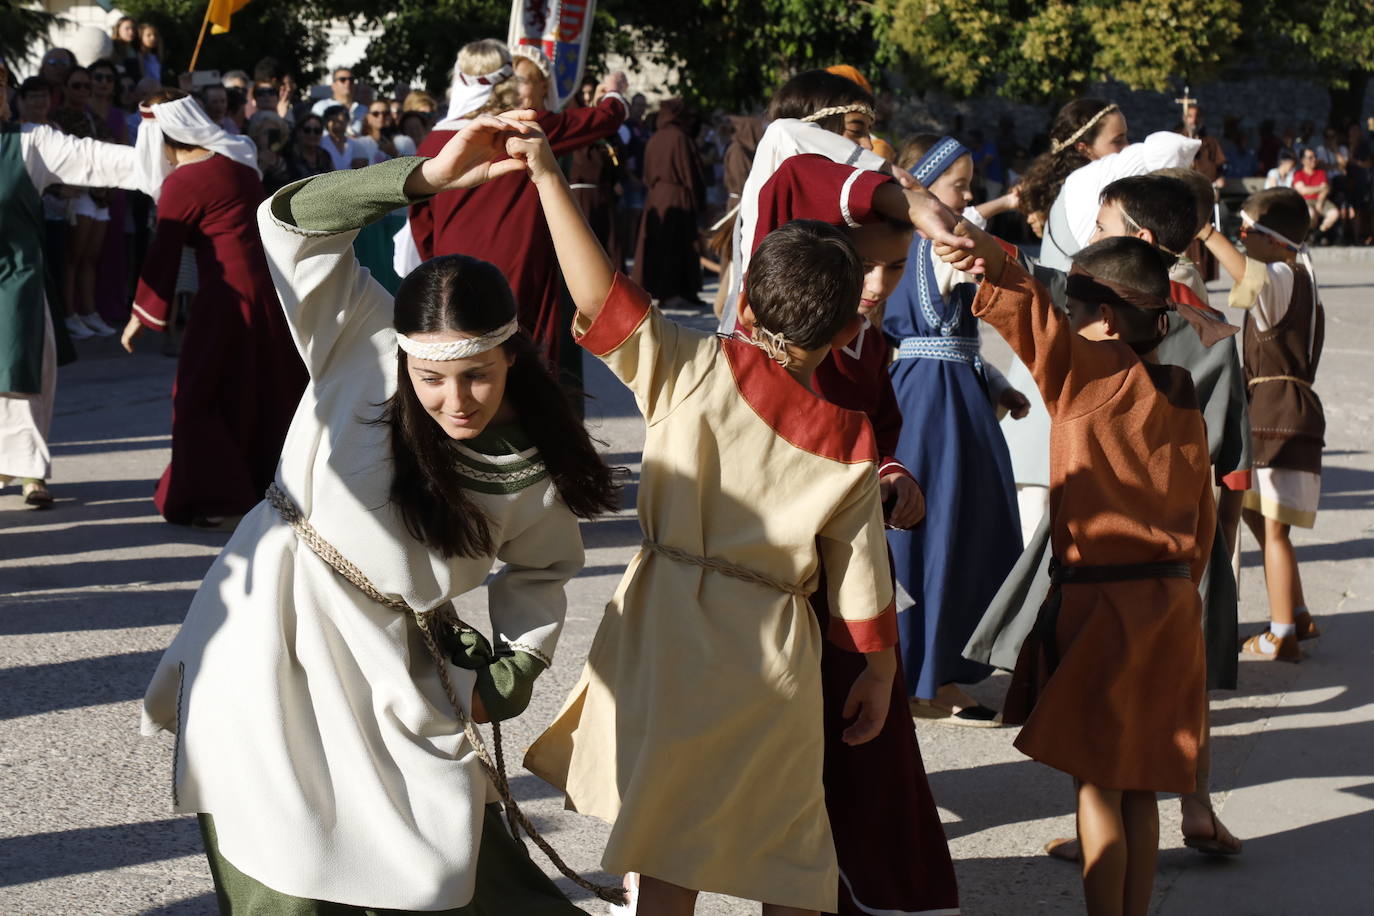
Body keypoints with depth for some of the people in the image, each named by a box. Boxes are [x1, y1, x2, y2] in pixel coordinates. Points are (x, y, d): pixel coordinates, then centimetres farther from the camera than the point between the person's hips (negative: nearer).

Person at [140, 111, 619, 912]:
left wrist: (511, 677, 0)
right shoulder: (363, 349, -12)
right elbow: (294, 222, -20)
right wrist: (429, 176, -27)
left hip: (398, 665, 2)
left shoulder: (534, 468, -7)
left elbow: (541, 572, 12)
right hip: (278, 645, -2)